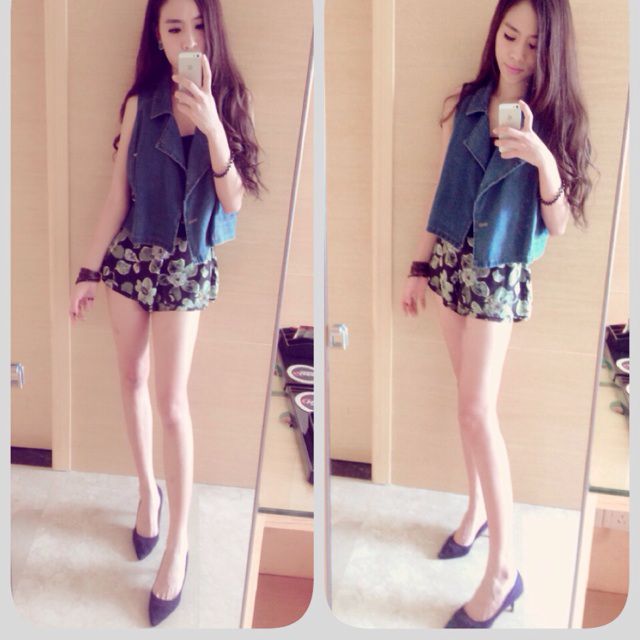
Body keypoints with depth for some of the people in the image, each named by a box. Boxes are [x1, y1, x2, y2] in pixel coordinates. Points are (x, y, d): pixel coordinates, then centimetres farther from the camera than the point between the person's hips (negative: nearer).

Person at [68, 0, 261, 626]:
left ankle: (178, 541, 7)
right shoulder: (141, 104, -4)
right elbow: (117, 196, 0)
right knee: (132, 378, 13)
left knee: (171, 399, -3)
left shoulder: (225, 102, -6)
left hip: (186, 264, -2)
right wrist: (89, 270, 2)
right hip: (130, 253, 3)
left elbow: (234, 201, -14)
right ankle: (148, 490, 35)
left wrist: (211, 127, -27)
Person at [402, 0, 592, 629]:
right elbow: (441, 190, 9)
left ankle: (504, 568, -1)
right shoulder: (462, 104, 2)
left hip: (501, 273, -4)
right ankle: (478, 508, 30)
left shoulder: (556, 119, -6)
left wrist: (543, 158, -27)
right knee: (470, 398, 12)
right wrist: (419, 267, 10)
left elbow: (557, 223, -9)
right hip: (450, 261, 4)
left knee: (477, 408, -9)